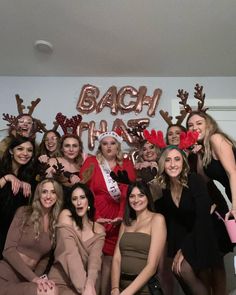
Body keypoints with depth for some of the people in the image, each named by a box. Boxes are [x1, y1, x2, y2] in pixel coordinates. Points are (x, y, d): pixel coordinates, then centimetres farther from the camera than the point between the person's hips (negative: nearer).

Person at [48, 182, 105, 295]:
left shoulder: (99, 230, 5)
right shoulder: (66, 215, -3)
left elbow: (95, 259, -10)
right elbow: (70, 253, -13)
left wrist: (89, 285, -28)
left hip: (86, 285, 2)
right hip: (60, 282, -2)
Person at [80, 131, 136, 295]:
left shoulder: (127, 165, 9)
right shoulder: (91, 162, 6)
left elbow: (129, 191, -1)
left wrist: (122, 215, -15)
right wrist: (95, 216, -15)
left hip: (117, 219, 1)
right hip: (95, 217, -1)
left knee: (109, 258, 5)